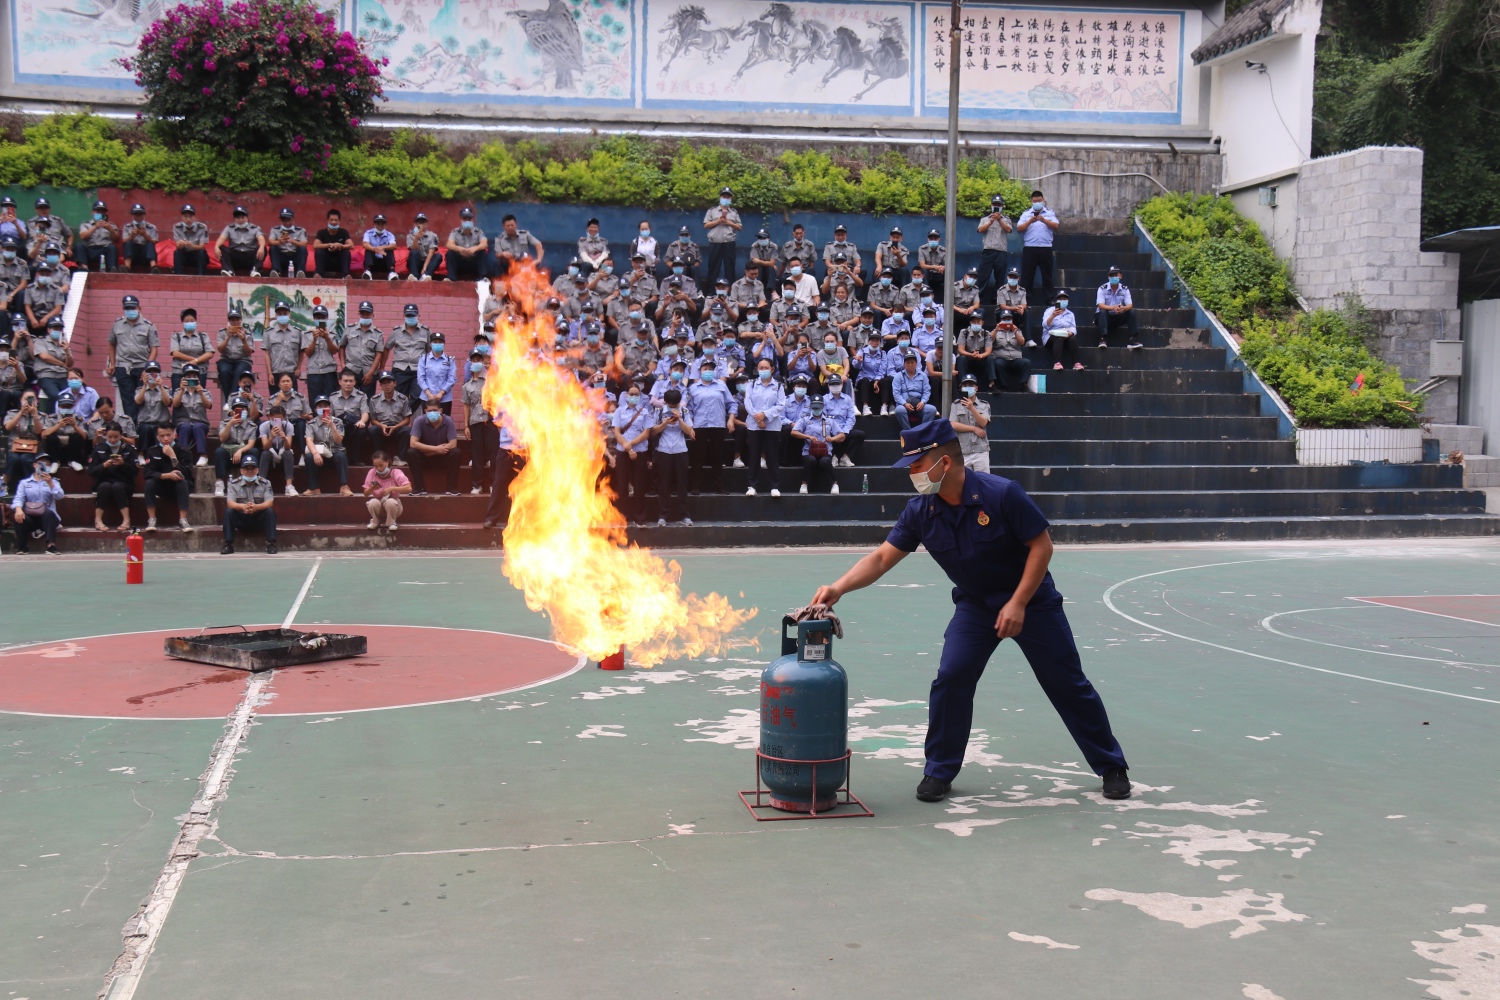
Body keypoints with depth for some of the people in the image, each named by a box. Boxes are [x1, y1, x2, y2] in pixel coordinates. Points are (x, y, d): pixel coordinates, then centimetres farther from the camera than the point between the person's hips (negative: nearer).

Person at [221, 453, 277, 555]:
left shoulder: (265, 483, -5)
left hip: (259, 520, 0)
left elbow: (269, 503, -16)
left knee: (270, 511, -28)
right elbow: (230, 503, -16)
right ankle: (228, 544, -23)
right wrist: (242, 506, -40)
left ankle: (271, 544, -27)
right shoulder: (234, 483, -4)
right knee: (228, 511, -25)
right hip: (242, 519, 0)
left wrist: (256, 507, -40)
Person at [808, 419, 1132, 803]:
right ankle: (939, 772, 3)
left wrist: (1018, 604, -23)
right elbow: (881, 558, -11)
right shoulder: (920, 511, -13)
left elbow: (1041, 545, -20)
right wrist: (839, 587, -26)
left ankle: (1112, 767, 20)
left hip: (1030, 600, -3)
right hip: (975, 605, 3)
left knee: (1068, 684, 3)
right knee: (950, 679, -13)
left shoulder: (1002, 494, -26)